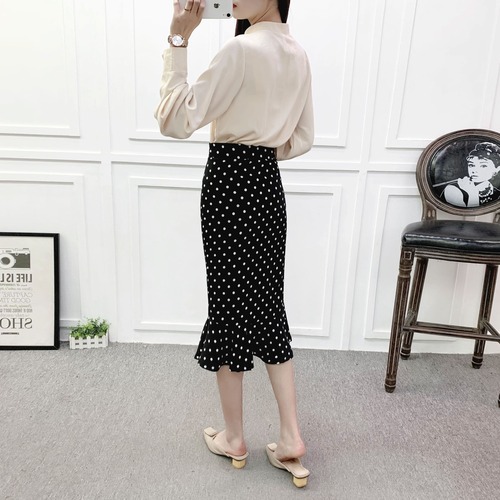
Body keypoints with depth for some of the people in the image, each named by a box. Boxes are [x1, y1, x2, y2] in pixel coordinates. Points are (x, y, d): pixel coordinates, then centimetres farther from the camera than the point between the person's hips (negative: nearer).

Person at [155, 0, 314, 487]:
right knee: (268, 305, 12)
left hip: (230, 184, -7)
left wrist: (178, 40, -14)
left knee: (228, 305, 4)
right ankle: (291, 438, 16)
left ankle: (233, 438, 22)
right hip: (268, 186, 8)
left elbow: (175, 120, -17)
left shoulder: (241, 49, -14)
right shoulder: (298, 54, 11)